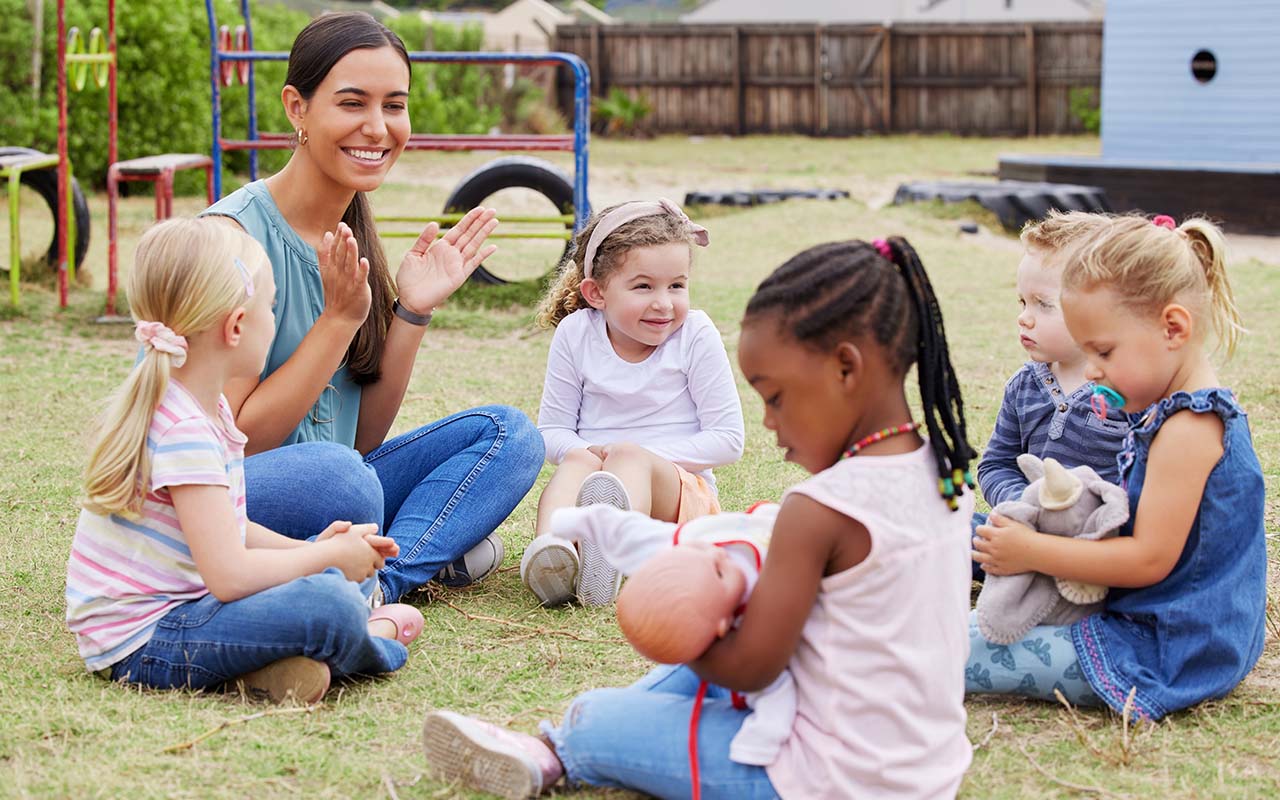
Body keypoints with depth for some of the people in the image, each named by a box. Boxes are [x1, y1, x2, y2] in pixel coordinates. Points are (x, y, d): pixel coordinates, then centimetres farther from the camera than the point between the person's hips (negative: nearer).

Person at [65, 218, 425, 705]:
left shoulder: (207, 407, 9)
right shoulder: (185, 432, -23)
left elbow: (222, 530, 18)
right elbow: (229, 575, -27)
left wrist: (306, 549, 5)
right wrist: (330, 555, -12)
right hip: (143, 643, -11)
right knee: (333, 607, -29)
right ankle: (375, 638, 4)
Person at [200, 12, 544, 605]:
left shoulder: (351, 233, 7)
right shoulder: (236, 235, -16)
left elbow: (364, 435, 7)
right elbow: (239, 441, -17)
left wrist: (413, 311, -4)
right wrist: (340, 318, -19)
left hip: (326, 488, 8)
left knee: (507, 433, -3)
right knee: (334, 472, -39)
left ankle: (380, 582, -18)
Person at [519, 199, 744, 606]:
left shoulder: (695, 335, -4)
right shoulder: (575, 334, 1)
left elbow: (727, 439, -4)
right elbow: (552, 428, 8)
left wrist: (637, 457, -14)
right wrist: (583, 452, -17)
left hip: (683, 490, -2)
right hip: (591, 481, 2)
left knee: (629, 455, -33)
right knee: (578, 461, -30)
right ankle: (549, 546, -63)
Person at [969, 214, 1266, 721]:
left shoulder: (1188, 430, -23)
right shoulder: (1181, 411, 10)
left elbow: (1150, 558, -24)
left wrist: (1032, 552, -19)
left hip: (1169, 653, -11)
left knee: (980, 652, -13)